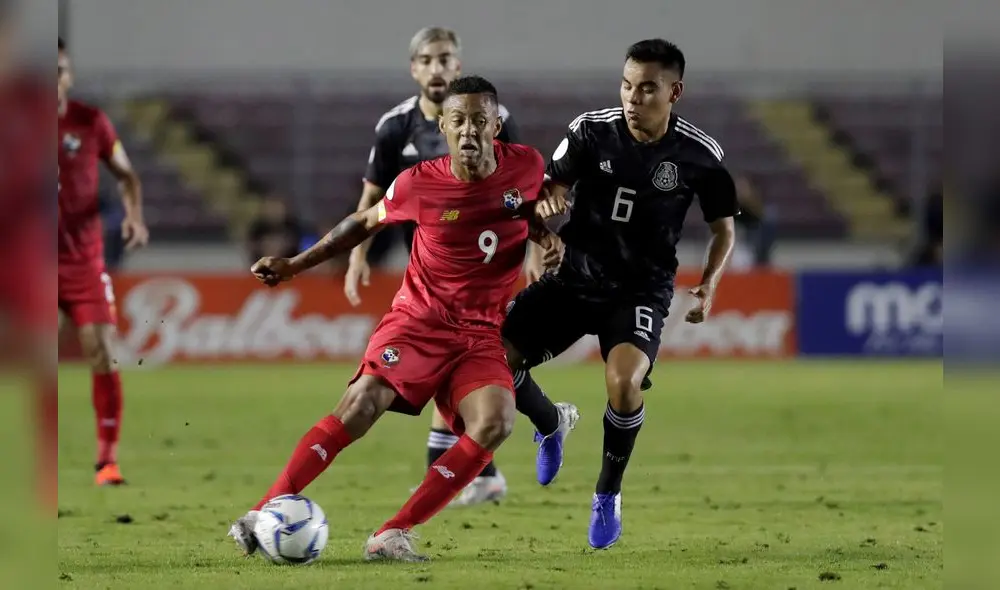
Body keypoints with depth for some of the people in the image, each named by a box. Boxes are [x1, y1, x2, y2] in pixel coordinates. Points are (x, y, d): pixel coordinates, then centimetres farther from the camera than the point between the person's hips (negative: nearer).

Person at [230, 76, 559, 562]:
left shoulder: (527, 167, -5)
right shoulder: (418, 184, -10)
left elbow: (538, 216, 19)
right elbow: (365, 221, 10)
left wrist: (548, 239, -5)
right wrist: (295, 264, 13)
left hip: (481, 332, 2)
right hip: (418, 318, -2)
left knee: (495, 422, -24)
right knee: (363, 403, -24)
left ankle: (392, 535, -22)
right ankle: (261, 516, -18)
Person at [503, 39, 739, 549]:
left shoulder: (699, 154, -9)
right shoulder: (591, 130, -9)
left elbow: (723, 227, 6)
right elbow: (552, 191, -5)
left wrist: (709, 284, -10)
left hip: (641, 289, -2)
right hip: (573, 277, 2)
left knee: (624, 382, -29)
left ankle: (608, 494, -3)